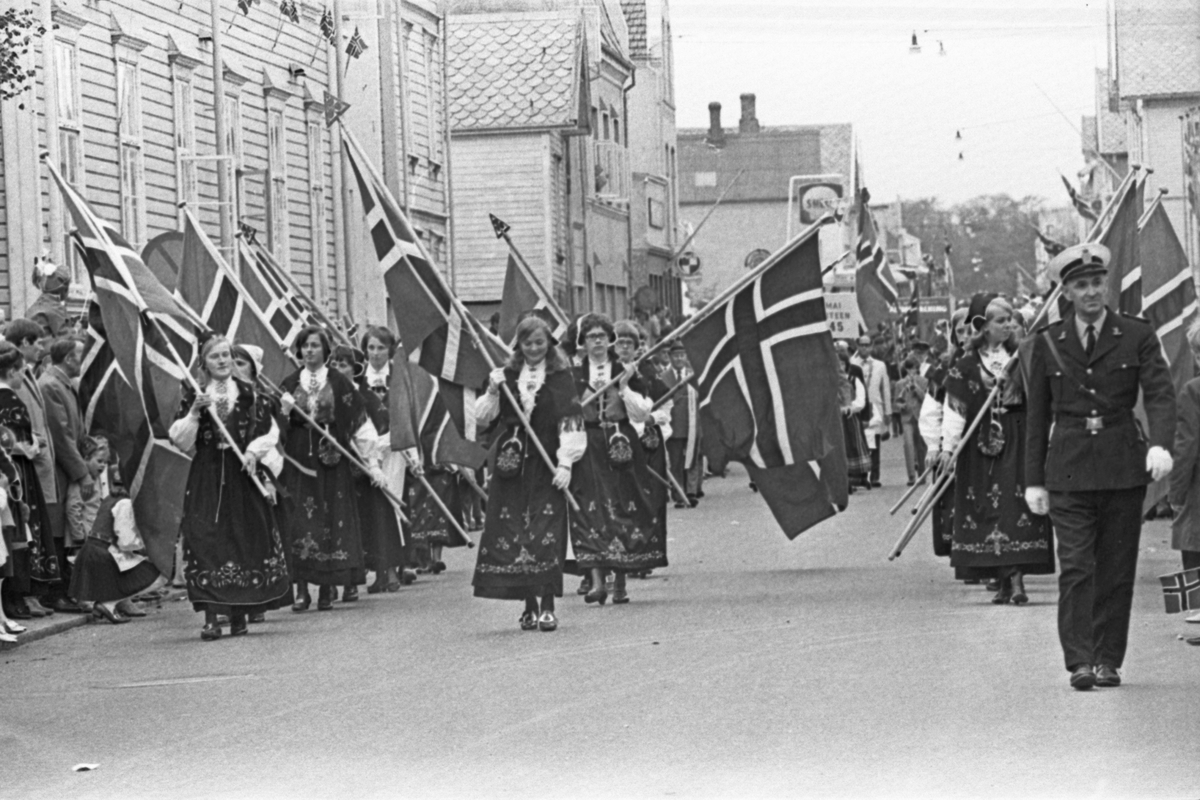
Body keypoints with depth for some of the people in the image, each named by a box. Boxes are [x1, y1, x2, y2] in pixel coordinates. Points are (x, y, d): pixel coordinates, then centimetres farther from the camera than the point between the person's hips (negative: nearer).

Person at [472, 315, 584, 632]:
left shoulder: (561, 376, 1)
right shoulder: (507, 375, 10)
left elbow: (570, 421, -4)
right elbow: (483, 417, 9)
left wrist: (566, 463, -12)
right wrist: (492, 392, -8)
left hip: (545, 467, -3)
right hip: (511, 465, 3)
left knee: (547, 534, -10)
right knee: (512, 533, 0)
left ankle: (547, 607, -8)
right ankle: (529, 606, 8)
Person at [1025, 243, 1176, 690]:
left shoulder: (1138, 337, 3)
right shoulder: (1047, 343, 7)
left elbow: (1160, 395, -5)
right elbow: (1038, 415, 11)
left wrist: (1160, 444, -24)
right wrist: (1034, 480, 6)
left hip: (1123, 468, 0)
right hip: (1068, 471, 0)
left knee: (1117, 570, 4)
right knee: (1076, 567, -9)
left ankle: (1108, 661, 12)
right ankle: (1079, 662, -11)